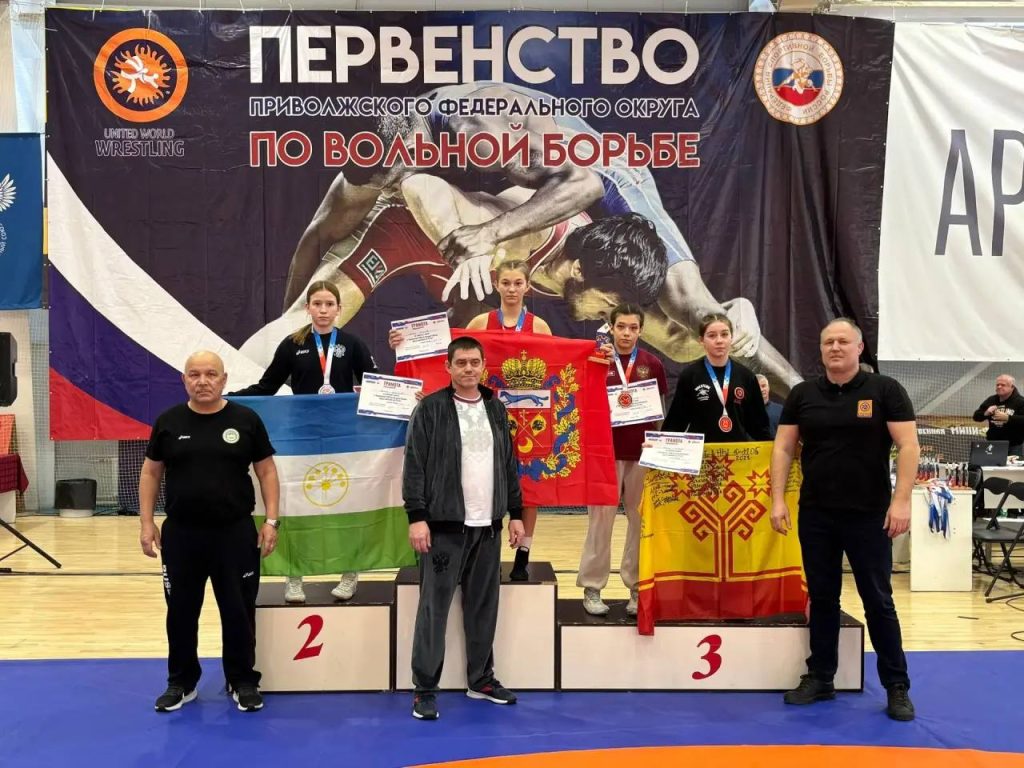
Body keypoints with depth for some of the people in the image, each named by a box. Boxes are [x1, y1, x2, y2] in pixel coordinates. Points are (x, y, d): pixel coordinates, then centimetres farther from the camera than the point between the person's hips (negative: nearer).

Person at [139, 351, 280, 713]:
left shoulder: (246, 420, -2)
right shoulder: (168, 422, 2)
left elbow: (266, 471, 1)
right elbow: (150, 473, 8)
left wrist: (271, 521, -5)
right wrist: (147, 522, 2)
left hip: (235, 533, -1)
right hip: (180, 534, 2)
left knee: (239, 612, 8)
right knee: (181, 612, 13)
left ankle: (243, 682, 24)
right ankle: (181, 682, 30)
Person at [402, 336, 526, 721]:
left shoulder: (496, 409, 11)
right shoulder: (430, 409, -5)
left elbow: (509, 465, 15)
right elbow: (414, 467, -8)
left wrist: (515, 513, 12)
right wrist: (417, 517, -14)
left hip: (488, 525, 5)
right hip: (444, 525, -5)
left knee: (484, 606, 12)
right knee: (434, 606, -1)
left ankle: (481, 679, 25)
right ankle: (425, 688, 8)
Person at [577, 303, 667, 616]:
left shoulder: (653, 364, 5)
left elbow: (660, 409, 11)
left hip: (642, 451, 2)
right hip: (606, 449, -2)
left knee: (641, 520, 7)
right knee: (600, 519, 3)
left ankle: (638, 587, 18)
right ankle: (592, 588, 12)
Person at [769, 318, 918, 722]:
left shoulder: (885, 390, -3)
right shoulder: (802, 394, 5)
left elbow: (908, 446, -7)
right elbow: (783, 447, 6)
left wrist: (901, 500, -15)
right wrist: (778, 500, -1)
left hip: (870, 514, -3)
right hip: (815, 514, 3)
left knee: (878, 600, 5)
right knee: (822, 598, 12)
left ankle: (897, 686, 16)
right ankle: (819, 677, 23)